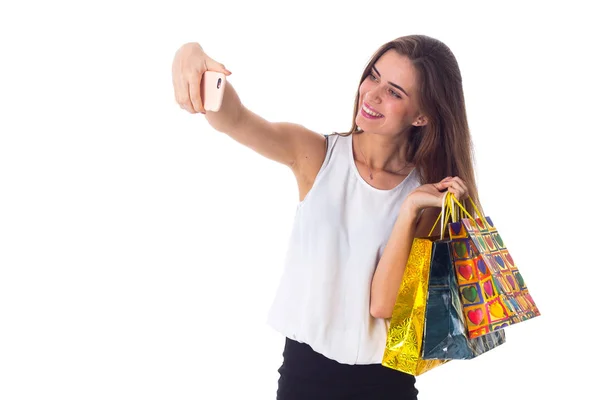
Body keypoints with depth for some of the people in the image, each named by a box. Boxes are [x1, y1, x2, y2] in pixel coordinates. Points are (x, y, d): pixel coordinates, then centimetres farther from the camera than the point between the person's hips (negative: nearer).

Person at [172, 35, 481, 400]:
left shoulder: (430, 193, -7)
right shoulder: (316, 155, -8)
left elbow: (382, 304, -16)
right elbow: (234, 120, -26)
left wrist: (409, 209, -22)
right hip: (305, 366, 0)